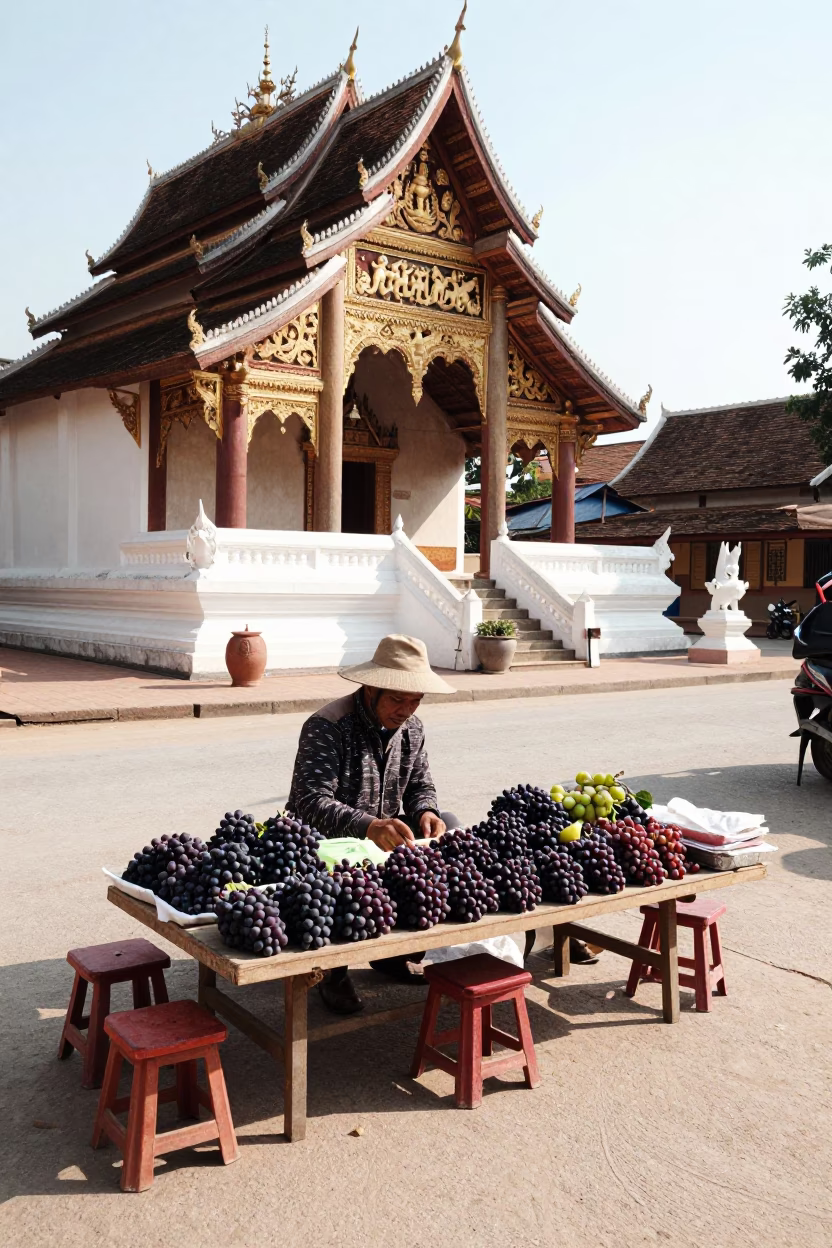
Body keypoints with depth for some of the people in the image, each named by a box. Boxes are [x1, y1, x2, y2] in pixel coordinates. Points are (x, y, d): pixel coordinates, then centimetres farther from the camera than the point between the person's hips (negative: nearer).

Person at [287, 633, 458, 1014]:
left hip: (386, 837, 7)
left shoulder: (411, 728, 3)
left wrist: (425, 812, -15)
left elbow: (421, 785, 11)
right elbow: (311, 803, -32)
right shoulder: (326, 727, -21)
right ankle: (333, 969, -11)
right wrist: (369, 826, -49)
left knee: (449, 828, -12)